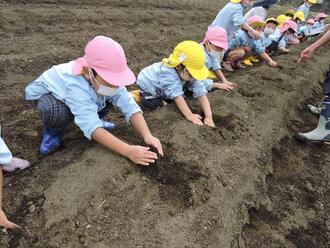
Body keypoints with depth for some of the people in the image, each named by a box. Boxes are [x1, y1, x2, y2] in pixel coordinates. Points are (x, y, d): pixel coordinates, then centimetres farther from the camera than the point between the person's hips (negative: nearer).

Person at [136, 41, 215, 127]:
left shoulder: (191, 72, -28)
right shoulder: (167, 73, -45)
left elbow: (201, 94, -32)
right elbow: (177, 96, -48)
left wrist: (209, 116, -42)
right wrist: (189, 115, -53)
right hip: (146, 86, -5)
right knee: (155, 105, -26)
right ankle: (140, 95, 1)